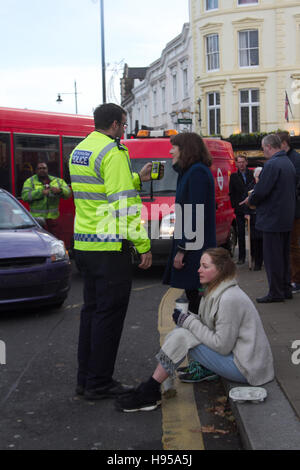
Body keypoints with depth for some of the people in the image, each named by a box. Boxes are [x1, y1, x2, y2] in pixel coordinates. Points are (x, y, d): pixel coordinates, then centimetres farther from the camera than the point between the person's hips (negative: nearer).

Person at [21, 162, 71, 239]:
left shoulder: (57, 180, 13)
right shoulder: (30, 181, 5)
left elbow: (68, 192, 2)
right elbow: (25, 196, -11)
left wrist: (60, 190, -21)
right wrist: (41, 192, -22)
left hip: (53, 218, 3)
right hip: (37, 218, -3)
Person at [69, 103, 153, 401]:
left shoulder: (78, 151, 16)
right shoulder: (114, 153, -13)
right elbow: (124, 204, -18)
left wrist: (137, 179, 24)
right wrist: (143, 245, -14)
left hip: (83, 244, 9)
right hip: (110, 247, -9)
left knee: (91, 309, 15)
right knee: (109, 313, -1)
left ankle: (85, 379, 21)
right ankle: (99, 384, 5)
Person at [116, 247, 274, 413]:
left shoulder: (230, 299, -22)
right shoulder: (216, 291, 8)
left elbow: (222, 346, -21)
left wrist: (188, 321, -15)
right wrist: (188, 318, -1)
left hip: (246, 368, -10)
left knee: (182, 337, -17)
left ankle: (149, 392, -10)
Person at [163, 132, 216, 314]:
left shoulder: (197, 172, -14)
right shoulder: (190, 171, 18)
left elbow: (195, 214, -20)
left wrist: (182, 250, -20)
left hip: (195, 249, -10)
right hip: (193, 246, 10)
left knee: (195, 295, -6)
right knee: (194, 294, 14)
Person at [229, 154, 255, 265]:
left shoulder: (252, 174, 1)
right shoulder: (233, 176, 7)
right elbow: (231, 193, 8)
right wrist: (235, 206, -2)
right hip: (239, 210, 1)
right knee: (241, 234, 4)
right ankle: (241, 257, 8)